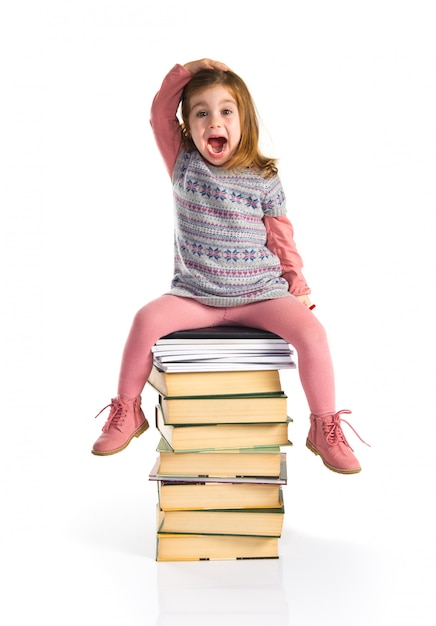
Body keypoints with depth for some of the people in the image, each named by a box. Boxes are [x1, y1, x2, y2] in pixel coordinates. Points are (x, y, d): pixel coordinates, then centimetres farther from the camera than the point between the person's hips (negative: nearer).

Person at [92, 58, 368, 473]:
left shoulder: (264, 179, 1)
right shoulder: (183, 164, 5)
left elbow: (282, 240, 7)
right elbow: (161, 112, 2)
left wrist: (299, 288, 6)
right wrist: (186, 71, -6)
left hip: (261, 295, -1)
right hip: (194, 295, 1)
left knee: (311, 331, -24)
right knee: (147, 319, -25)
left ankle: (325, 429, -6)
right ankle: (127, 413, -3)